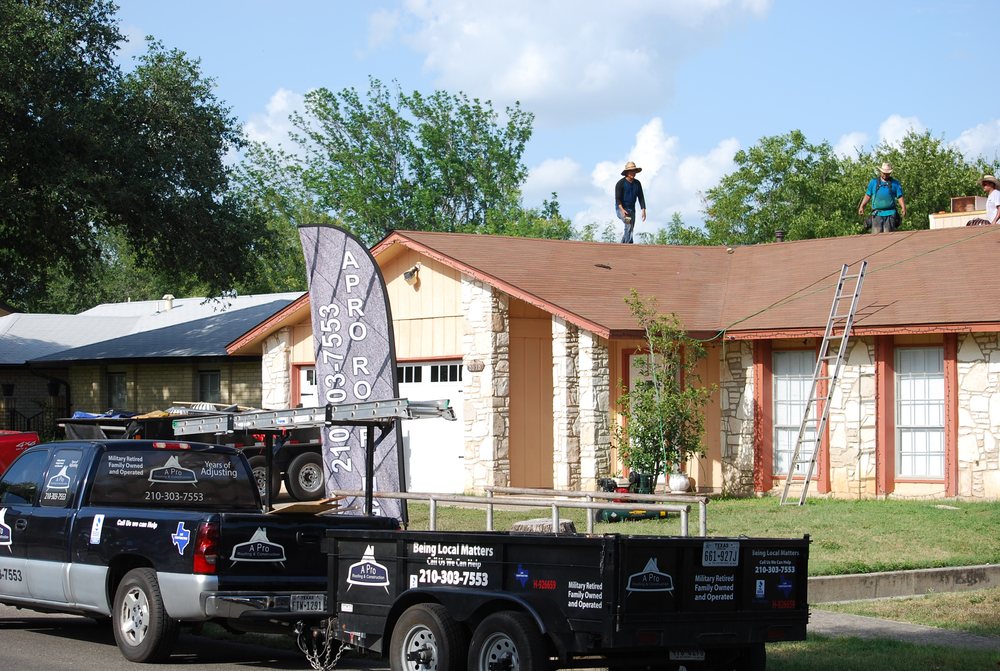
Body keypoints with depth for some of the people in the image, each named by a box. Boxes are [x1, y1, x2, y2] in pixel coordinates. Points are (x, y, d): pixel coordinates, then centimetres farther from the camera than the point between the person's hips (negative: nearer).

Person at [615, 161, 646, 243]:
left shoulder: (637, 183, 7)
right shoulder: (621, 183, -10)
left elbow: (641, 197, 8)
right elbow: (617, 198, -17)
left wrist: (643, 210, -5)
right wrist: (622, 210, -31)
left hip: (631, 209, 6)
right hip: (621, 209, -6)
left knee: (629, 229, -1)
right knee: (629, 223, -31)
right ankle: (629, 243, -36)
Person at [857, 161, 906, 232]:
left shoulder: (895, 183, 9)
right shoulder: (873, 182, 13)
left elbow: (900, 197, 5)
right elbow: (868, 195, 15)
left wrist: (903, 208, -10)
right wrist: (862, 207, 7)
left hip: (890, 213, -1)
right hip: (877, 213, 1)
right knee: (876, 233, -9)